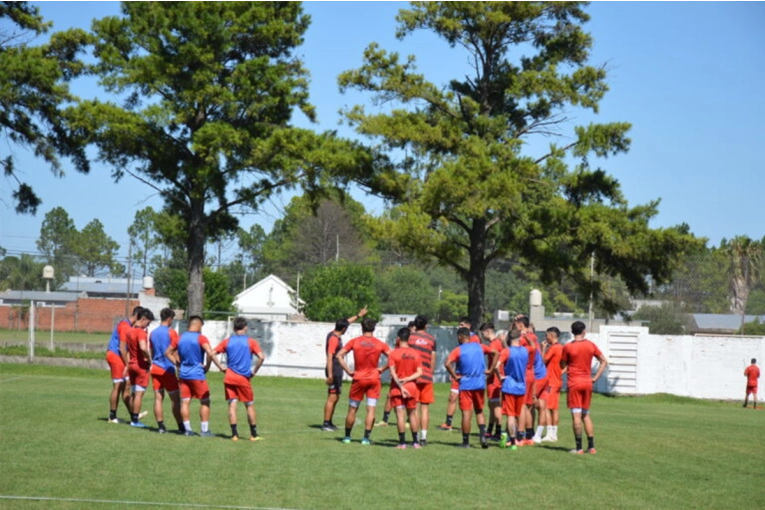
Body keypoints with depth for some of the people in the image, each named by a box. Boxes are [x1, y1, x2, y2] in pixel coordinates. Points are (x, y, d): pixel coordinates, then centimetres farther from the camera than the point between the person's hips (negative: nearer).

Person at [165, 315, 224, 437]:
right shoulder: (201, 338, -11)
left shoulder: (179, 339, 7)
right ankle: (204, 430, 2)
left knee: (185, 402, 7)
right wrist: (207, 366, -10)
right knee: (205, 402, 4)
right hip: (197, 374, -5)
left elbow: (168, 352, 14)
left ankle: (187, 429, 8)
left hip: (183, 374, 5)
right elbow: (210, 354, -23)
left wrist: (177, 363, 12)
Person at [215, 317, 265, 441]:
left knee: (232, 405, 3)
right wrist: (254, 371, -3)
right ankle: (254, 434, 11)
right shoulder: (251, 342, -1)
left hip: (229, 378, 2)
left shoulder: (227, 341, 6)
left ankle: (234, 434, -3)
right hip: (244, 378, -2)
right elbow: (261, 357, -13)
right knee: (250, 405, 8)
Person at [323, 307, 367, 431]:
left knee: (335, 398, 14)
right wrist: (330, 375, -27)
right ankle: (326, 424, -7)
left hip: (337, 372, 10)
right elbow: (329, 357, -23)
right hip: (334, 372, -10)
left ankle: (329, 423, 19)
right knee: (332, 397, -9)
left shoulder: (336, 335, 11)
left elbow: (347, 322, 28)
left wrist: (358, 315, 36)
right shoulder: (334, 339, -17)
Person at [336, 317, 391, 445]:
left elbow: (339, 355, -6)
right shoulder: (380, 344, -1)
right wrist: (383, 369, 0)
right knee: (371, 409, 0)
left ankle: (347, 436, 17)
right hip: (374, 379, 0)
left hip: (358, 378, 0)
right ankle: (366, 438, -5)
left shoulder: (354, 342, -2)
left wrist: (348, 371, -4)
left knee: (352, 409, 10)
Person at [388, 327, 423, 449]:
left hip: (397, 387, -3)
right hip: (411, 387, 3)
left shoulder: (394, 353, -7)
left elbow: (393, 372, -14)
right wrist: (407, 379, -8)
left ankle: (402, 442, -5)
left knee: (400, 414, -3)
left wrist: (400, 386, -16)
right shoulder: (415, 354, 3)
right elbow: (419, 372, -4)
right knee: (412, 414, 13)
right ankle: (415, 442, 14)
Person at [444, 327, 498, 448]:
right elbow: (495, 353, 6)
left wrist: (455, 376, -9)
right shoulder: (479, 346, 5)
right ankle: (483, 435, -2)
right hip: (480, 384, 3)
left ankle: (466, 442, 4)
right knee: (479, 411, 17)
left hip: (466, 385, -3)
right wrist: (490, 370, 7)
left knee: (466, 413, 0)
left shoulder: (458, 350, -7)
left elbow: (447, 363, -20)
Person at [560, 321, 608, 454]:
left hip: (574, 383, -4)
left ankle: (579, 447, -6)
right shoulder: (591, 345, 3)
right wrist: (595, 378, 6)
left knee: (576, 415, -4)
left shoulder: (568, 347, -7)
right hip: (587, 383, 4)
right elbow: (604, 362, 6)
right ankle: (591, 446, 10)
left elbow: (562, 366, 0)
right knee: (586, 415, 14)